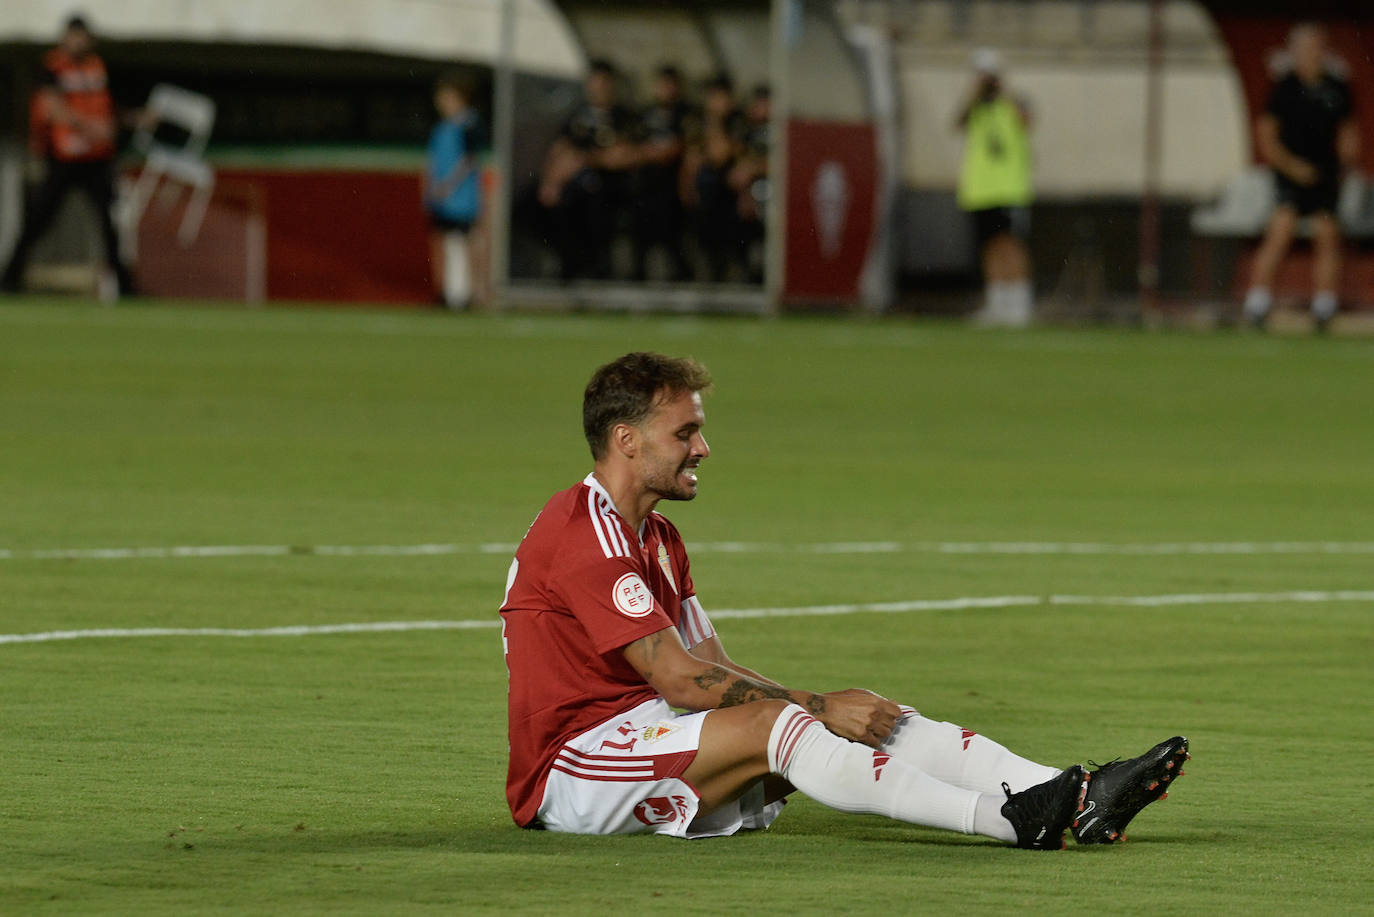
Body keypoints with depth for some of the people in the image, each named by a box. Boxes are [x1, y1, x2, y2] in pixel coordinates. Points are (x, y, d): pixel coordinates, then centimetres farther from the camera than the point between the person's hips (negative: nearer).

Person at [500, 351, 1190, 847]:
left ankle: (1074, 798, -21)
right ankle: (1009, 818, -40)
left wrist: (820, 706, -6)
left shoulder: (656, 537, 20)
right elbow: (679, 678, -21)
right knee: (772, 723, -31)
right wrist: (817, 707, -18)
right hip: (569, 767, -9)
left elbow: (714, 669, 11)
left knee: (875, 721, -7)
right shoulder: (584, 533, -15)